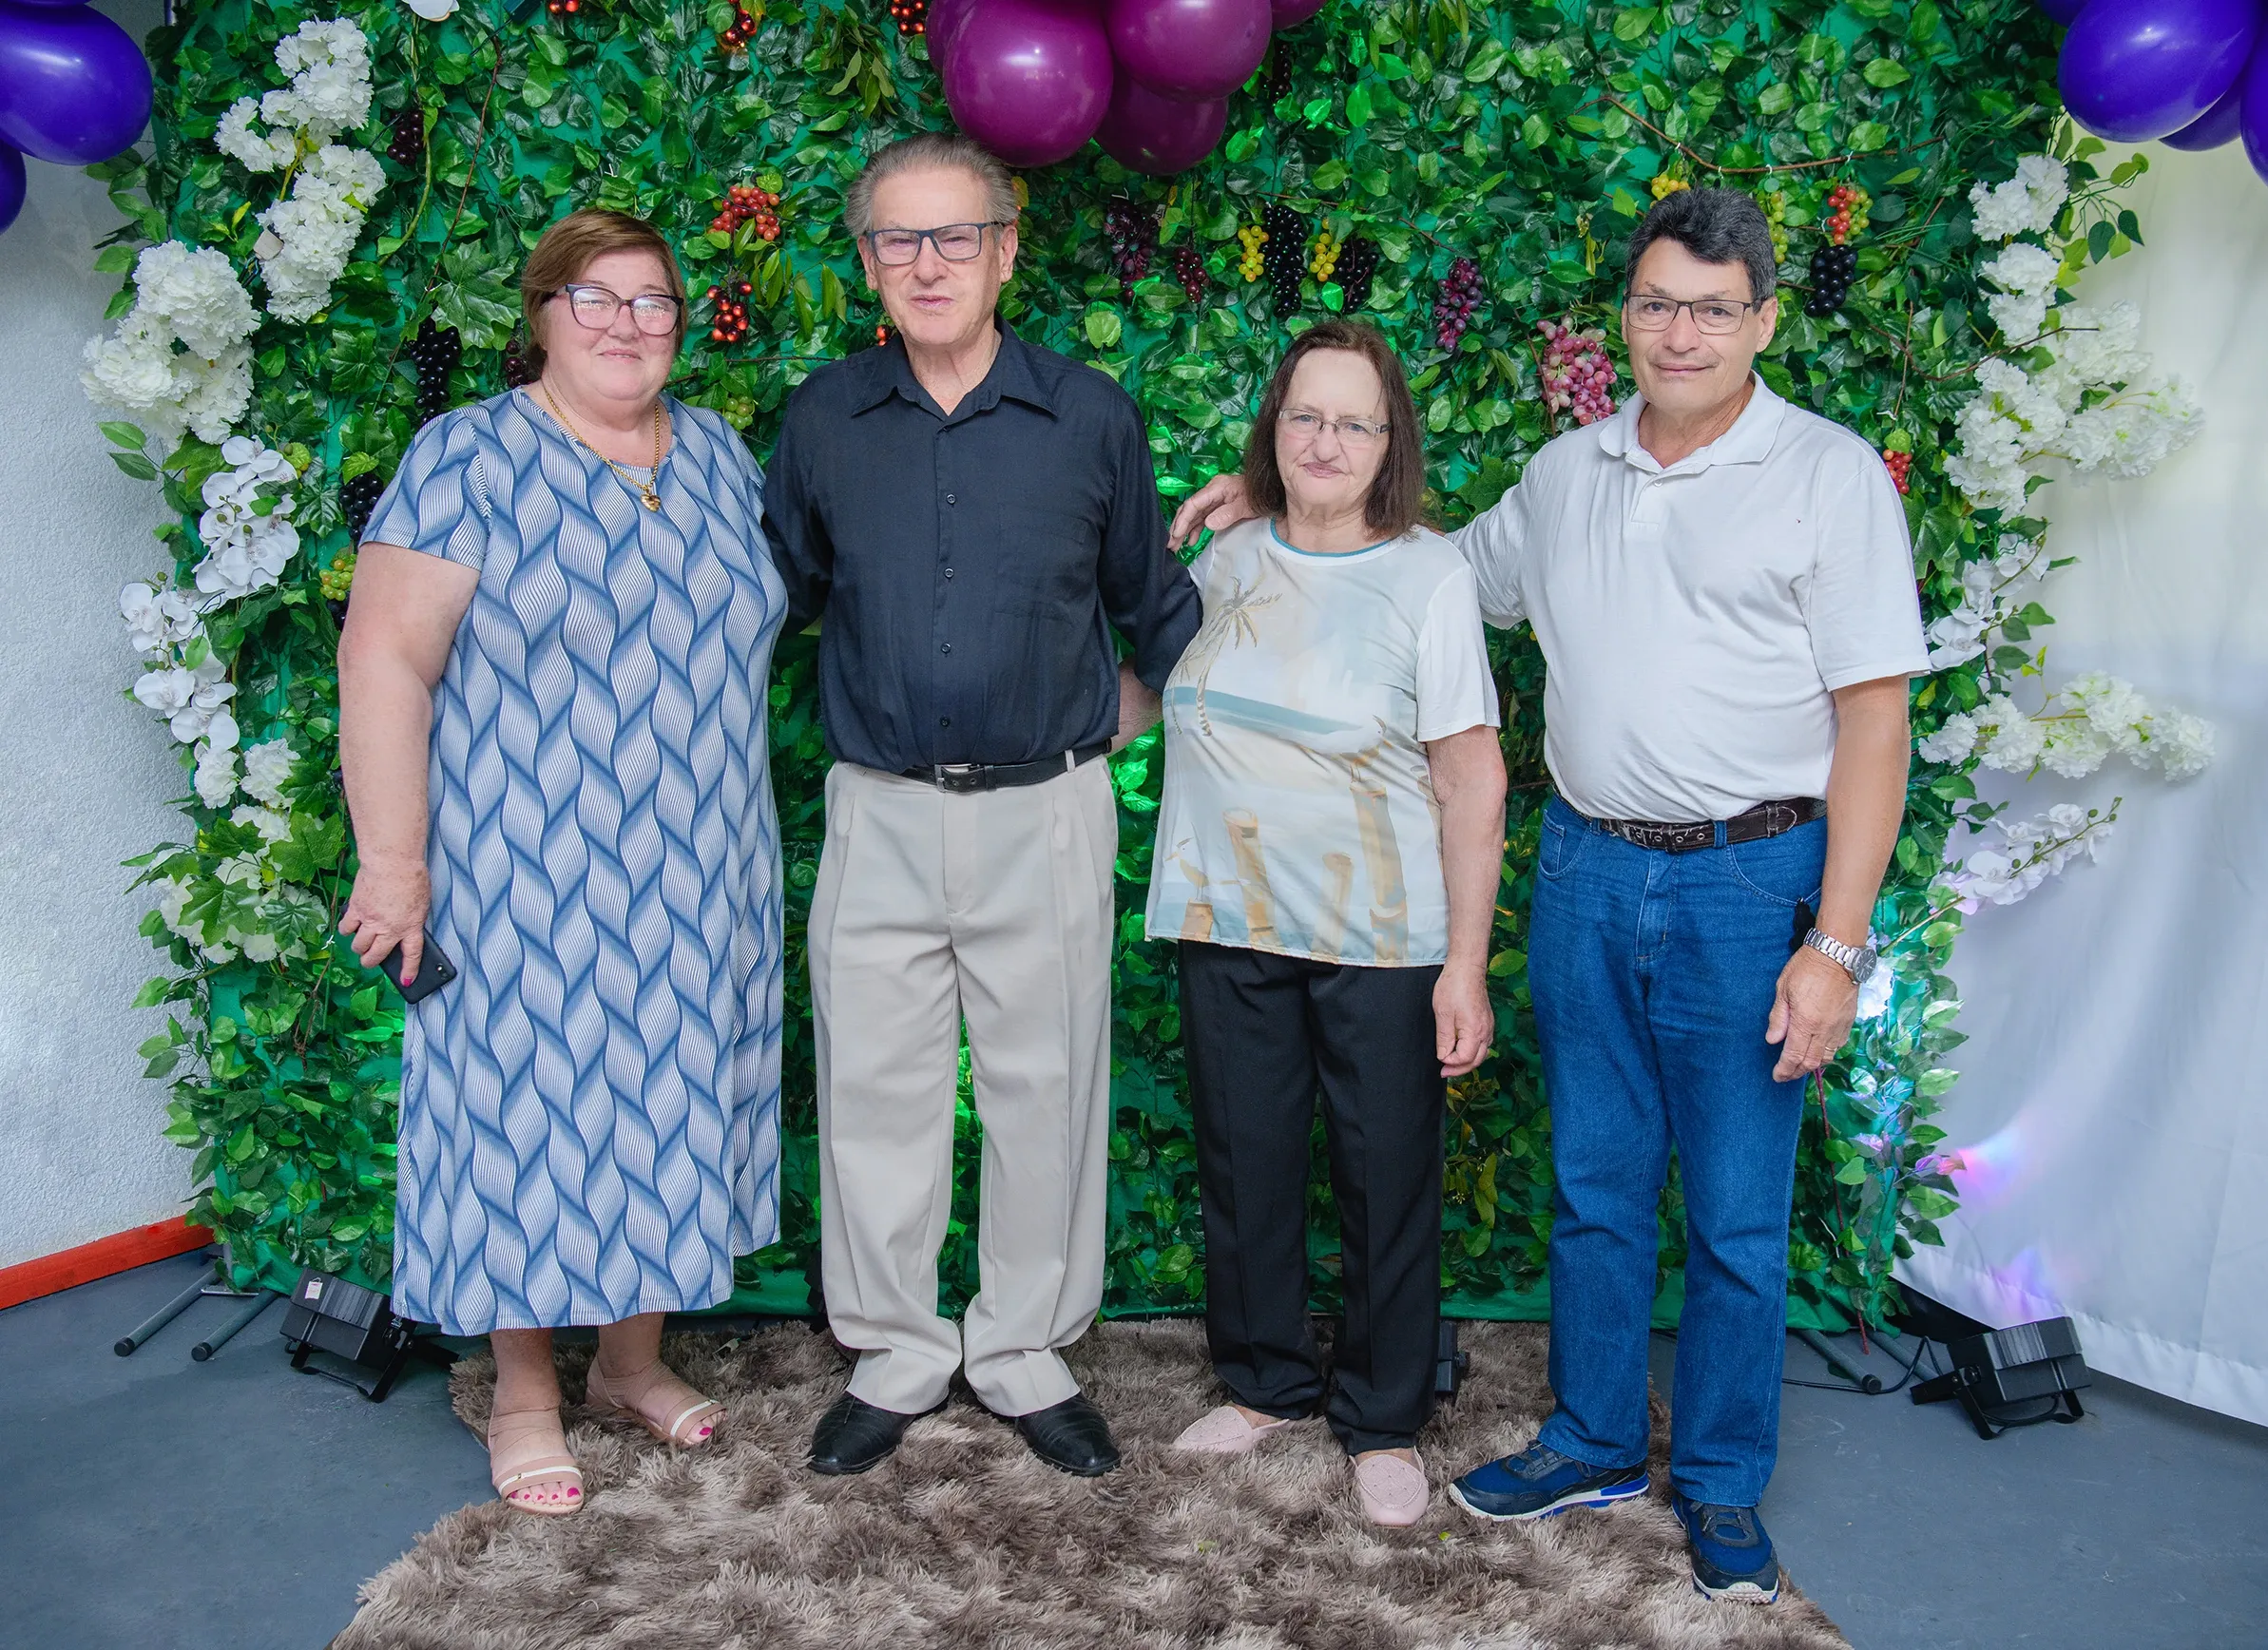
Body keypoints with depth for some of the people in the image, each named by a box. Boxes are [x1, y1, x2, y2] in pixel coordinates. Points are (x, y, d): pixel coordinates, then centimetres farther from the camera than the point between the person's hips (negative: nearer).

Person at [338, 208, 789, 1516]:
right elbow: (385, 658, -13)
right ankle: (525, 1392, 21)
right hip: (524, 872, -5)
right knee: (529, 1104, 4)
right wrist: (393, 858, -17)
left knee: (669, 1102, 12)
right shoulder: (472, 459, -8)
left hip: (697, 877, 5)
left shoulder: (719, 457, 9)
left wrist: (736, 843, 15)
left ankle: (637, 1353, 31)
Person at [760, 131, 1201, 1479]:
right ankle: (897, 1357, 26)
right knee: (876, 1092, 7)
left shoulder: (1091, 417, -1)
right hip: (881, 814, 1)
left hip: (1046, 813, -1)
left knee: (1045, 1090, 8)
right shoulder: (825, 419, 2)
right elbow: (779, 592, 15)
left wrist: (1126, 707, 7)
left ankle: (1027, 1353, 26)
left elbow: (1154, 602, 12)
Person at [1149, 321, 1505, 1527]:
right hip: (1230, 926, 4)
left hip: (1380, 938, -4)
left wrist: (1466, 963, -12)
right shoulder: (1227, 559, 6)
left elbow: (1472, 780, -9)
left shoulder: (1431, 577, -7)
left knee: (1387, 1180, 5)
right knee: (1242, 1166, 13)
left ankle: (1383, 1423, 24)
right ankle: (1264, 1381, 34)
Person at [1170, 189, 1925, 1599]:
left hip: (1751, 878, -4)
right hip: (1586, 866, 4)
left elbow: (1873, 718, -9)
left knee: (1738, 1212, 6)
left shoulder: (1831, 476, -5)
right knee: (1595, 1183, 14)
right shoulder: (1566, 474, 10)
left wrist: (1835, 942, -15)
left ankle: (1723, 1485, 25)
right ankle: (1595, 1442, 32)